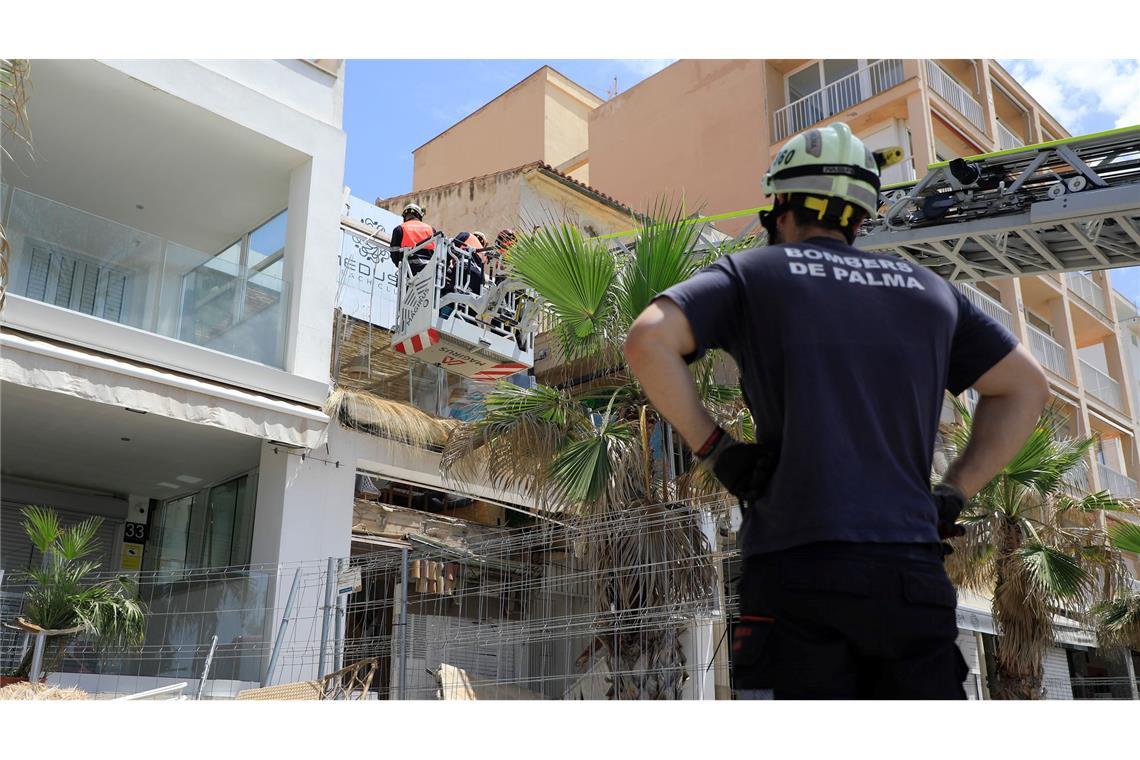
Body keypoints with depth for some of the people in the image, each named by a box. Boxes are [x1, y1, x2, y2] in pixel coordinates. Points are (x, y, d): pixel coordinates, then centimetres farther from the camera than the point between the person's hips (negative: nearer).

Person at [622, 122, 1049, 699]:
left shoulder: (752, 272, 9)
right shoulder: (926, 287, 21)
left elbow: (648, 340, -6)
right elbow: (1026, 386, 23)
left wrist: (713, 449, 1)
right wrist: (951, 495, 17)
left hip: (798, 565, -3)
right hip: (912, 571, 3)